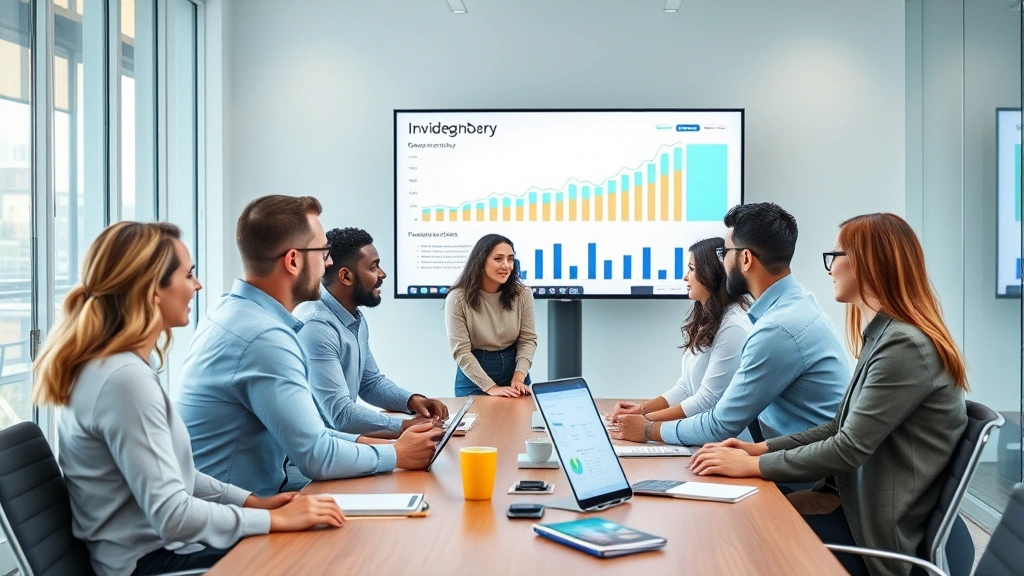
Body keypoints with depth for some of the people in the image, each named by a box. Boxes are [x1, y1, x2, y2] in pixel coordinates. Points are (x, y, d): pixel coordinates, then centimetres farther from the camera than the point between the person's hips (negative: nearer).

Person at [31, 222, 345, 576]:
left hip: (154, 545, 9)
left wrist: (252, 501, 7)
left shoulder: (116, 365, 8)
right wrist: (275, 519, -18)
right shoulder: (125, 378, -24)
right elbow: (172, 516, -26)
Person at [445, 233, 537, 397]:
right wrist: (490, 387, -22)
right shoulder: (458, 299, -14)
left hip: (513, 369, 3)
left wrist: (519, 377, -18)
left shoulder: (522, 294, -5)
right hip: (474, 379, -3)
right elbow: (461, 351, -16)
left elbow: (528, 339, -3)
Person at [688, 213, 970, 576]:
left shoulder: (905, 345, -20)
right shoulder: (884, 336, 12)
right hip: (858, 502, 8)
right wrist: (762, 448, 3)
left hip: (883, 530, -8)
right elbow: (842, 428, 14)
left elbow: (850, 449, -22)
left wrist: (753, 465, -16)